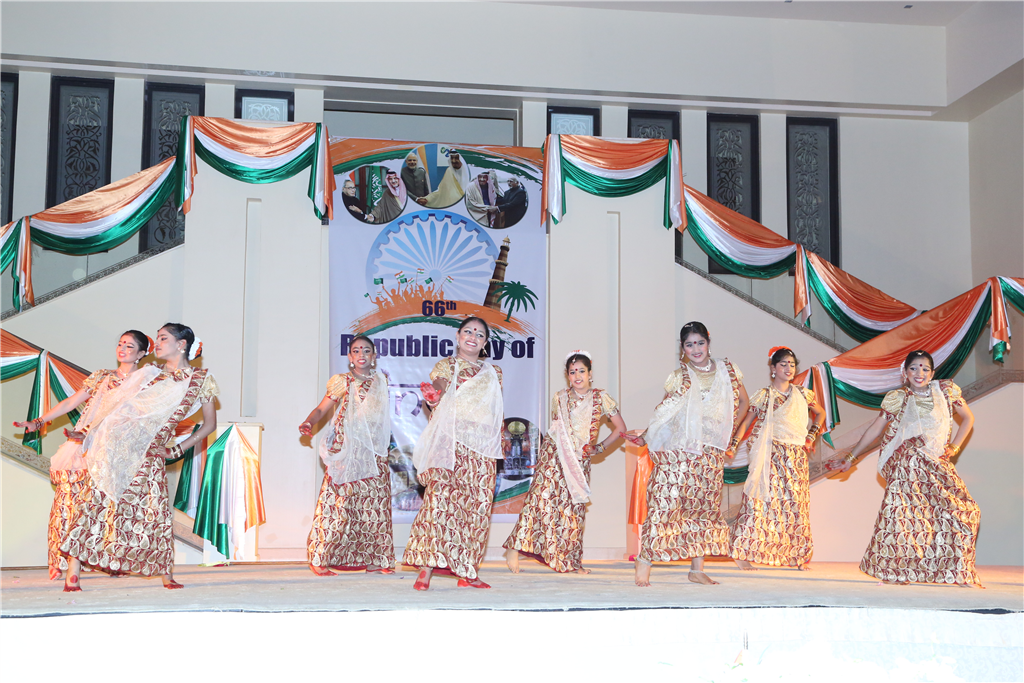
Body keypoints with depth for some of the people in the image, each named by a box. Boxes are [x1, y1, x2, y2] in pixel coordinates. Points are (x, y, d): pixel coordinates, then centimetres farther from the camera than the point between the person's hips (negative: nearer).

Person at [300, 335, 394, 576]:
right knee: (339, 502, -9)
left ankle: (372, 559, 12)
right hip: (346, 452, -5)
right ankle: (319, 559, -4)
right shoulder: (343, 382, 2)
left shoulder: (380, 381, 14)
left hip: (373, 454, 5)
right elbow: (322, 409, -4)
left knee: (375, 504, 3)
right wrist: (308, 423, -21)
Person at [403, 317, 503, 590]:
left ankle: (467, 572, 5)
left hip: (482, 448, 3)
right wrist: (432, 399, -14)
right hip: (450, 443, -3)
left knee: (478, 506, -2)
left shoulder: (493, 373, 18)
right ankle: (427, 569, -19)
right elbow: (435, 407, 8)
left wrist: (499, 437, 7)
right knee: (439, 498, -17)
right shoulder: (445, 366, 10)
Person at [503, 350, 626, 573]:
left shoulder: (601, 398, 1)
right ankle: (515, 547, -11)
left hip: (580, 461, 1)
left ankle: (572, 560, 11)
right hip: (554, 455, -1)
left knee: (574, 509, 1)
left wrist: (599, 448, 1)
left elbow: (620, 427, 4)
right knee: (540, 498, -14)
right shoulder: (559, 398, 6)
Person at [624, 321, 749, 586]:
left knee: (705, 504, 5)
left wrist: (731, 433, 13)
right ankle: (644, 564, -8)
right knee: (665, 502, -11)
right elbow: (664, 413, -1)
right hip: (678, 450, -4)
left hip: (711, 452, 4)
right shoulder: (679, 378, 3)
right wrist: (645, 437, -13)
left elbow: (742, 402, 21)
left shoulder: (727, 370, 11)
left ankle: (697, 569, 12)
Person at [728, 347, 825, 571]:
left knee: (797, 503, 2)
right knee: (764, 499, -9)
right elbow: (746, 422, 1)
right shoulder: (763, 395, 3)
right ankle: (743, 552, -7)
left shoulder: (802, 394, 12)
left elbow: (820, 413, 27)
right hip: (771, 456, -3)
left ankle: (799, 556, 10)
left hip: (797, 457, 3)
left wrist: (812, 436, 14)